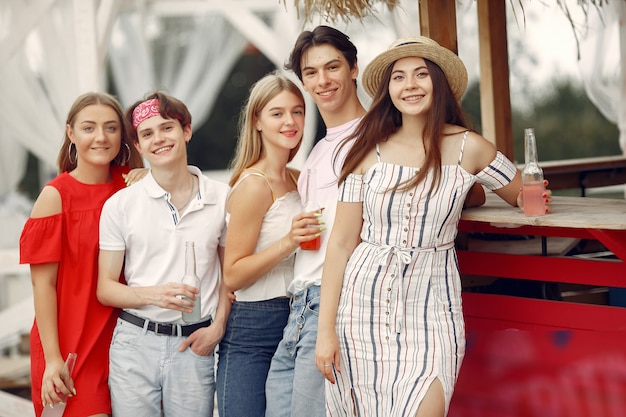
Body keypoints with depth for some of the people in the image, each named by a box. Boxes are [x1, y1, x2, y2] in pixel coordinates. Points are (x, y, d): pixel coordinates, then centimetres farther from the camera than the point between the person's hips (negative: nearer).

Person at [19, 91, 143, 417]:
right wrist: (53, 359, -13)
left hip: (122, 336, 4)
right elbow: (43, 283, -9)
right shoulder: (56, 196, -8)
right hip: (72, 344, -4)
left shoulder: (129, 187, 4)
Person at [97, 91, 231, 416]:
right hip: (135, 343, 0)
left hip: (194, 344, 0)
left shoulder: (221, 199, 4)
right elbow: (105, 288, 3)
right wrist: (154, 294, -15)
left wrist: (218, 327, 0)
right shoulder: (120, 205, 2)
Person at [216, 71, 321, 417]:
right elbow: (232, 275, -14)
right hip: (253, 331, -7)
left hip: (293, 323, 8)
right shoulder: (254, 184, -12)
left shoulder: (296, 180, 12)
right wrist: (288, 242, -24)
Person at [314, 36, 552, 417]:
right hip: (364, 300, 1)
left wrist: (532, 200, -6)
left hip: (431, 306, -1)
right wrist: (326, 329, -3)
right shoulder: (369, 150, 0)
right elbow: (341, 242, 1)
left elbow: (523, 195, 18)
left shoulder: (467, 148, 0)